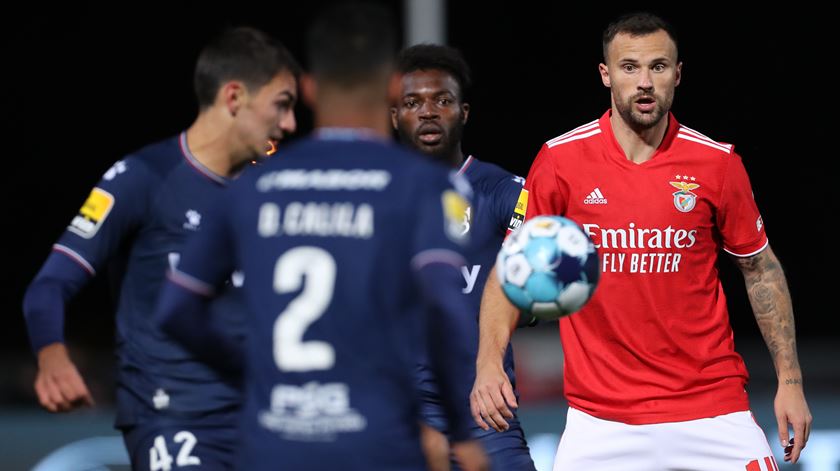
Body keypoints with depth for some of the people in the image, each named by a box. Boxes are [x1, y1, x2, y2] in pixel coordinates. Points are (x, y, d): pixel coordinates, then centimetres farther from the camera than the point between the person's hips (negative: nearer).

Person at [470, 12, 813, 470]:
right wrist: (488, 363, -13)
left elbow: (760, 268, 10)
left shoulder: (717, 162, -1)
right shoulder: (560, 160, -3)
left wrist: (789, 379, 6)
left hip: (711, 410, 1)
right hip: (600, 419, 0)